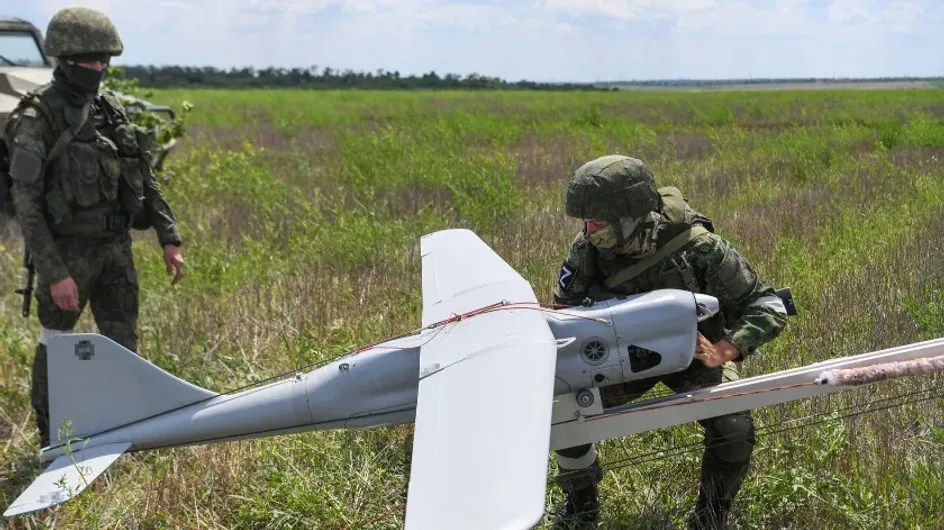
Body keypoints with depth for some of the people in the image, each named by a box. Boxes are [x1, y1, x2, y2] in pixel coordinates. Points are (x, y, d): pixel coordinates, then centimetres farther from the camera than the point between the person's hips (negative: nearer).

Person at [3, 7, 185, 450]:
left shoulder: (109, 109, 6)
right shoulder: (38, 117, -14)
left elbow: (143, 178, 13)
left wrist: (169, 238, 7)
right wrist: (53, 274, -21)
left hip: (115, 246, 6)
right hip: (67, 250, -6)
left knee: (122, 345, 10)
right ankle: (52, 444, 25)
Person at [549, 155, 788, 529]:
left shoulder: (698, 246, -34)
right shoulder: (588, 249, -25)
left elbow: (768, 307, -27)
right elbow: (566, 308, -5)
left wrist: (725, 350, -41)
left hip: (694, 352, -2)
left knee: (734, 431, -25)